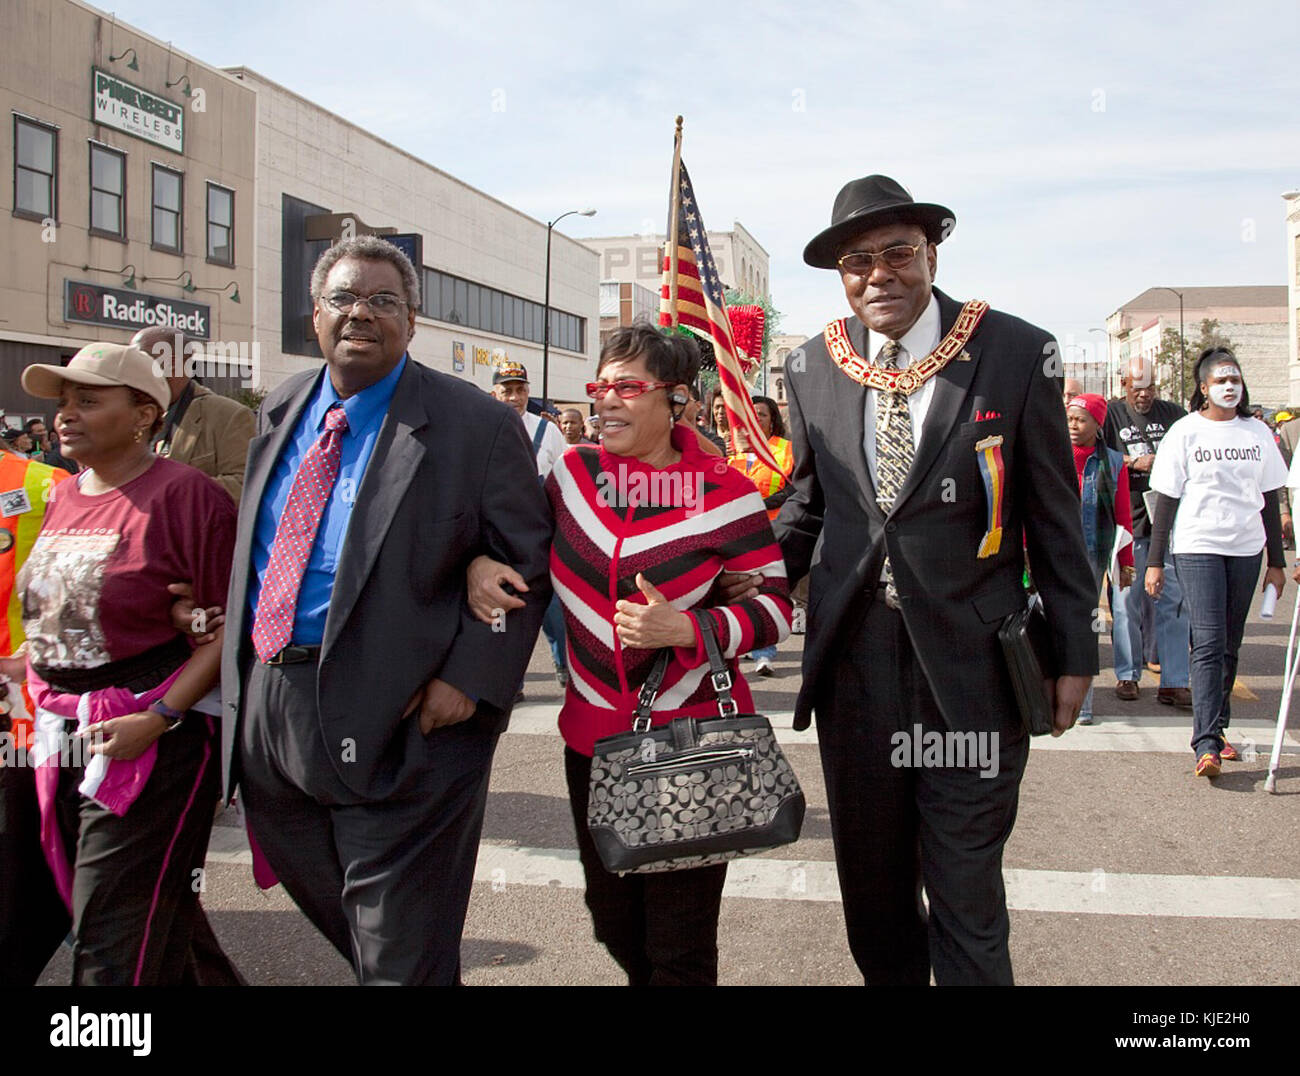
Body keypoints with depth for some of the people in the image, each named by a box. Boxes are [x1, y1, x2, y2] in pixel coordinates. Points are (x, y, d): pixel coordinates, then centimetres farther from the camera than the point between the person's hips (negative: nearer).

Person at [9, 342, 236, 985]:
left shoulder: (184, 494, -11)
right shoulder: (62, 500, 12)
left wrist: (157, 719, -23)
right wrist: (47, 707, 9)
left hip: (151, 744, -8)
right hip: (65, 744, 8)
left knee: (111, 953, -3)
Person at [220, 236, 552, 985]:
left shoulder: (476, 425, -10)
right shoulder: (281, 411, 10)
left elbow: (526, 559, -10)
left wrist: (470, 677, -19)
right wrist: (236, 641, 11)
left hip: (396, 722, -6)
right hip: (265, 706, 7)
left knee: (400, 956, 5)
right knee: (330, 916, 24)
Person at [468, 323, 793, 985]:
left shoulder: (724, 494, -10)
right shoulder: (574, 472, 2)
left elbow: (775, 608, -9)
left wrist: (688, 628, -24)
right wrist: (479, 565, -4)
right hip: (593, 735, 4)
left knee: (680, 945, 6)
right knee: (613, 922, 20)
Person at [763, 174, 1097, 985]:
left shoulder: (1017, 355, -6)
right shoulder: (817, 369, 4)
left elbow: (1055, 516, -1)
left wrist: (1075, 651, 0)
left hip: (969, 665, -3)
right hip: (851, 658, 4)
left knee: (967, 887, 5)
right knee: (870, 879, 18)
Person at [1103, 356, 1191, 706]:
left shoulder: (1173, 413, 13)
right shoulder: (1110, 413, 6)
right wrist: (1135, 462, -11)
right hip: (1127, 522, -2)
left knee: (1173, 601, -1)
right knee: (1126, 601, 1)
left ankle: (1174, 683, 4)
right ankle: (1127, 674, 16)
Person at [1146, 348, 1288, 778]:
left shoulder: (1258, 433, 9)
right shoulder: (1185, 432, -1)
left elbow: (1270, 500, 13)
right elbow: (1166, 500, -1)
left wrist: (1277, 561, 12)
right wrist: (1154, 562, -4)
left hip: (1246, 549, 4)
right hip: (1198, 547, -4)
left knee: (1230, 645, 10)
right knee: (1209, 643, -12)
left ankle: (1217, 728, 23)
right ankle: (1206, 746, -14)